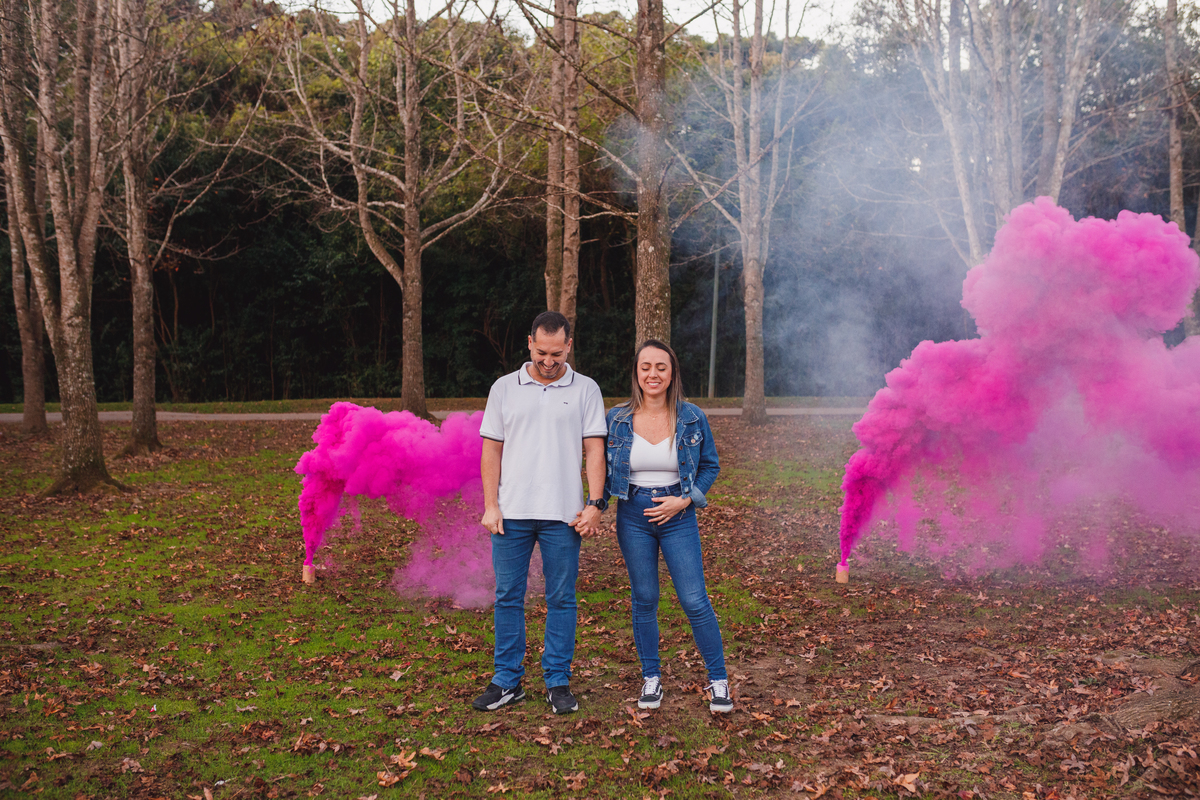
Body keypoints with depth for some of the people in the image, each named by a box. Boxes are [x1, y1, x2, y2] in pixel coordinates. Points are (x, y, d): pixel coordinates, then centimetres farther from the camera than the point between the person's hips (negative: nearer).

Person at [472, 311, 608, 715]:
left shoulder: (585, 390, 5)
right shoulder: (505, 388, 7)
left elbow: (594, 450, 2)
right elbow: (491, 451, 7)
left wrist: (595, 503, -7)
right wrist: (490, 506, -1)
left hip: (562, 514, -1)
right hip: (512, 511, 1)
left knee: (561, 599, 5)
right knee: (508, 597, 6)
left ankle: (558, 682, 14)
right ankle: (507, 681, 15)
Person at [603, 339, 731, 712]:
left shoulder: (692, 418, -3)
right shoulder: (617, 418, -1)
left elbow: (710, 465, 6)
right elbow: (603, 469, 9)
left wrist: (685, 500, -8)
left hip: (678, 516, -1)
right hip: (633, 517, 1)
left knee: (695, 600, -2)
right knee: (644, 599, 9)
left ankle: (718, 679, 11)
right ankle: (651, 677, 23)